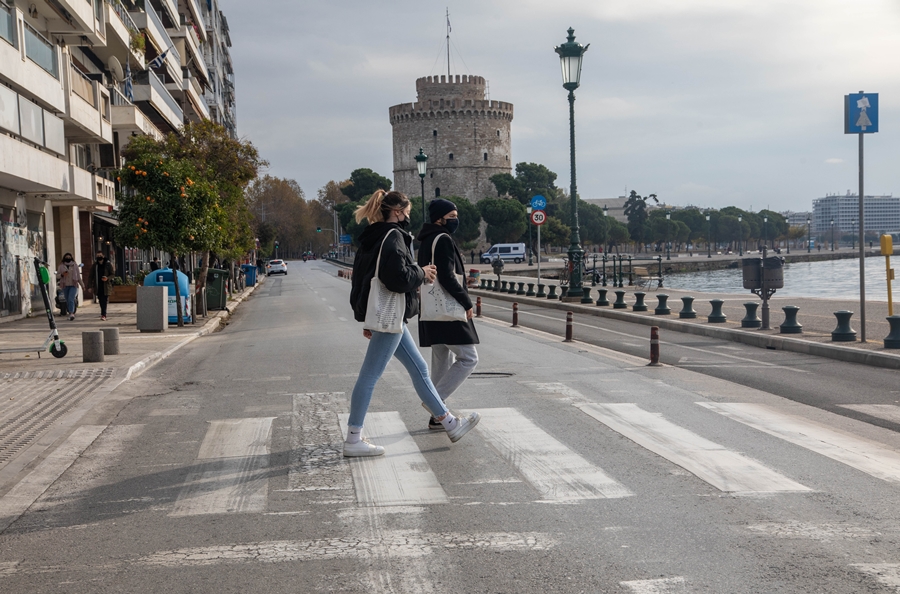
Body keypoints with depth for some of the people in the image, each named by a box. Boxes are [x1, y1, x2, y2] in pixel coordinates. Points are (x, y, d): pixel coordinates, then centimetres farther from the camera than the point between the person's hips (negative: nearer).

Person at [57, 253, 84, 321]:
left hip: (73, 285, -2)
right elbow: (58, 274, 6)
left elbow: (78, 275, 13)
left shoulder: (75, 265, 7)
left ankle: (71, 313, -28)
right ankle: (71, 314, 17)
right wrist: (62, 275, -17)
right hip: (65, 286, 2)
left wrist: (82, 285, 15)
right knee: (67, 301, 5)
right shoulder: (61, 266, 7)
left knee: (71, 299, -20)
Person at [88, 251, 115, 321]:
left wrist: (107, 278, -19)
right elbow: (91, 276, 11)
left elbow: (113, 273, 1)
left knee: (104, 301, -9)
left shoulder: (108, 264, -1)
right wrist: (90, 285, 5)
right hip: (98, 286, 3)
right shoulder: (95, 265, 8)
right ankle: (104, 314, 21)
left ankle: (103, 315, -12)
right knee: (101, 301, 7)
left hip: (106, 286, -3)